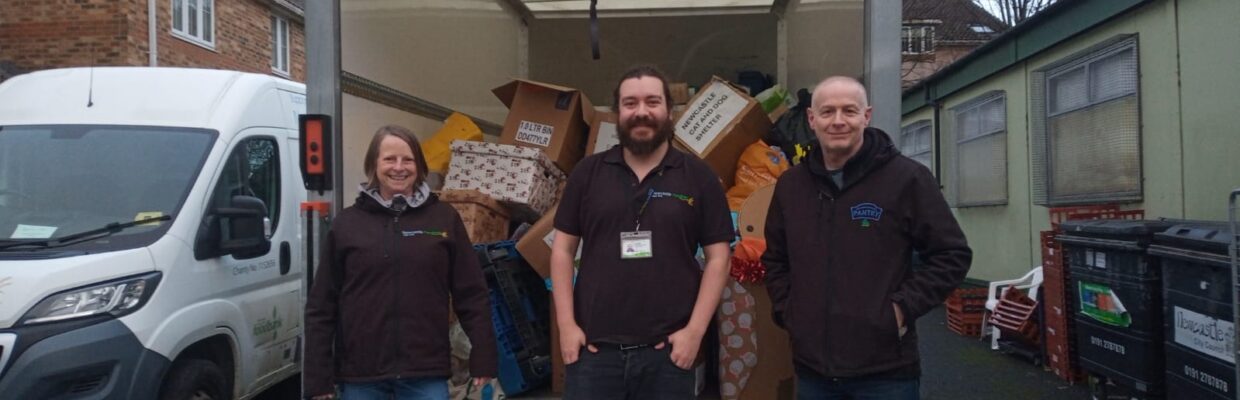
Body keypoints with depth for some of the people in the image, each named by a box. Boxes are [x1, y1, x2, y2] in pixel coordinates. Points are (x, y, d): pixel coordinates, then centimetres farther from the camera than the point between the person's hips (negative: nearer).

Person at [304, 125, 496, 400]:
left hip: (426, 372, -1)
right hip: (360, 373, 1)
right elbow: (321, 306, 4)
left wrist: (483, 359, -2)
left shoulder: (444, 218, 3)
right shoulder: (346, 223, 4)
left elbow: (472, 294, 3)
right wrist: (318, 377, 0)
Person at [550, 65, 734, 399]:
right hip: (593, 349, 1)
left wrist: (695, 330, -6)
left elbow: (718, 258, 2)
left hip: (667, 352, 0)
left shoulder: (698, 177, 2)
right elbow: (563, 249, 6)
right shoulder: (588, 173, 5)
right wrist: (566, 324, -1)